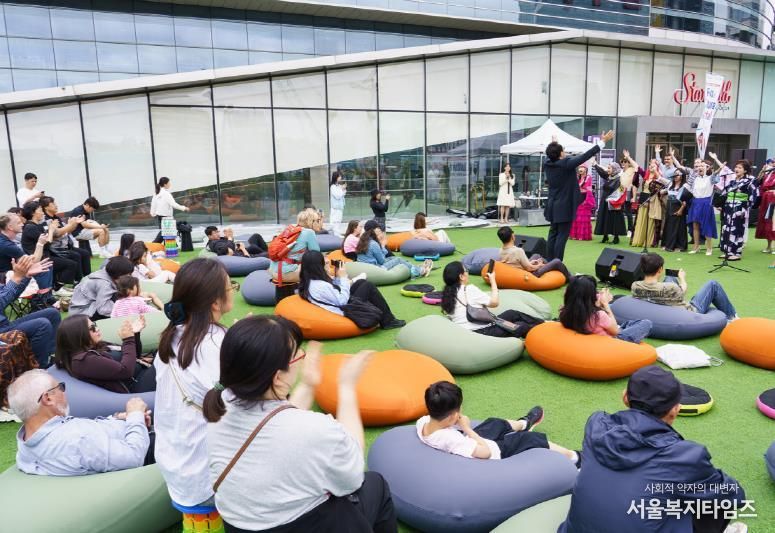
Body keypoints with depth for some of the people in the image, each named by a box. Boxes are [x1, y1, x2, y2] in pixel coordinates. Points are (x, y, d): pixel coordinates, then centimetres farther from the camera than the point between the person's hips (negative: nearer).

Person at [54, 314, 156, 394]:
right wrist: (128, 339, -12)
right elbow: (125, 370, -22)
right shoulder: (84, 360, -15)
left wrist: (135, 334, 5)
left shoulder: (97, 347, 14)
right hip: (137, 387, -10)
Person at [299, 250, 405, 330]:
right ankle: (388, 321, 5)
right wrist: (343, 277, -15)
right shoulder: (320, 286, -28)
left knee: (361, 282, 14)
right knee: (369, 286, -5)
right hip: (346, 311, -10)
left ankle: (379, 315, 16)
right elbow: (343, 300, -21)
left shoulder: (311, 281, 2)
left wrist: (337, 276, 1)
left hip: (341, 305, 10)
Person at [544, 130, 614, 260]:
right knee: (562, 236, -5)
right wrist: (603, 141, -11)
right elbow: (585, 156, -17)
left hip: (553, 206, 8)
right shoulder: (566, 163, -17)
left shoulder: (547, 163, 2)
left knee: (553, 234, 12)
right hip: (564, 207, -7)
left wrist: (553, 145, 44)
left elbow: (550, 156, 25)